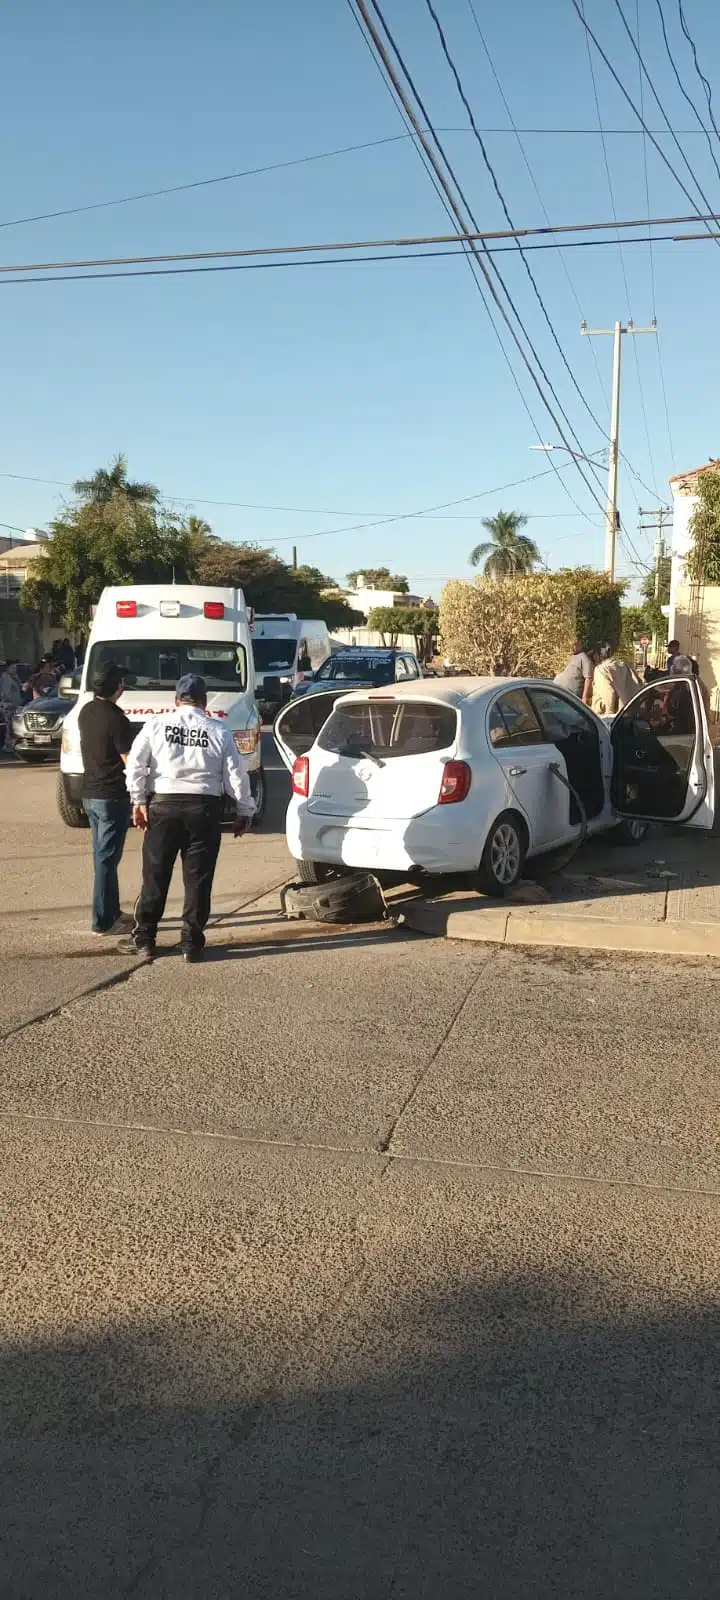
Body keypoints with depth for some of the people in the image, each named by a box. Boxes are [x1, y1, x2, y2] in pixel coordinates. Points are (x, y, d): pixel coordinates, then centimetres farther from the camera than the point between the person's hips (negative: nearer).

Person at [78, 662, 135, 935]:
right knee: (107, 858, -2)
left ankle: (112, 912, 26)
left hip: (90, 793, 8)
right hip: (113, 796, -8)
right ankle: (103, 921, 3)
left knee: (103, 854, 16)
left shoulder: (86, 711, 6)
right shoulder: (116, 719, -19)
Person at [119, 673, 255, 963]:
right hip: (204, 808, 0)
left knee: (155, 875, 8)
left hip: (163, 805, 0)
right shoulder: (219, 732, 4)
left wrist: (138, 801, 2)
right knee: (198, 879, 5)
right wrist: (245, 810, 13)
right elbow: (235, 775, 4)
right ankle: (192, 944, 8)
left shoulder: (156, 725, 4)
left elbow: (135, 763, -2)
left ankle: (143, 940, 14)